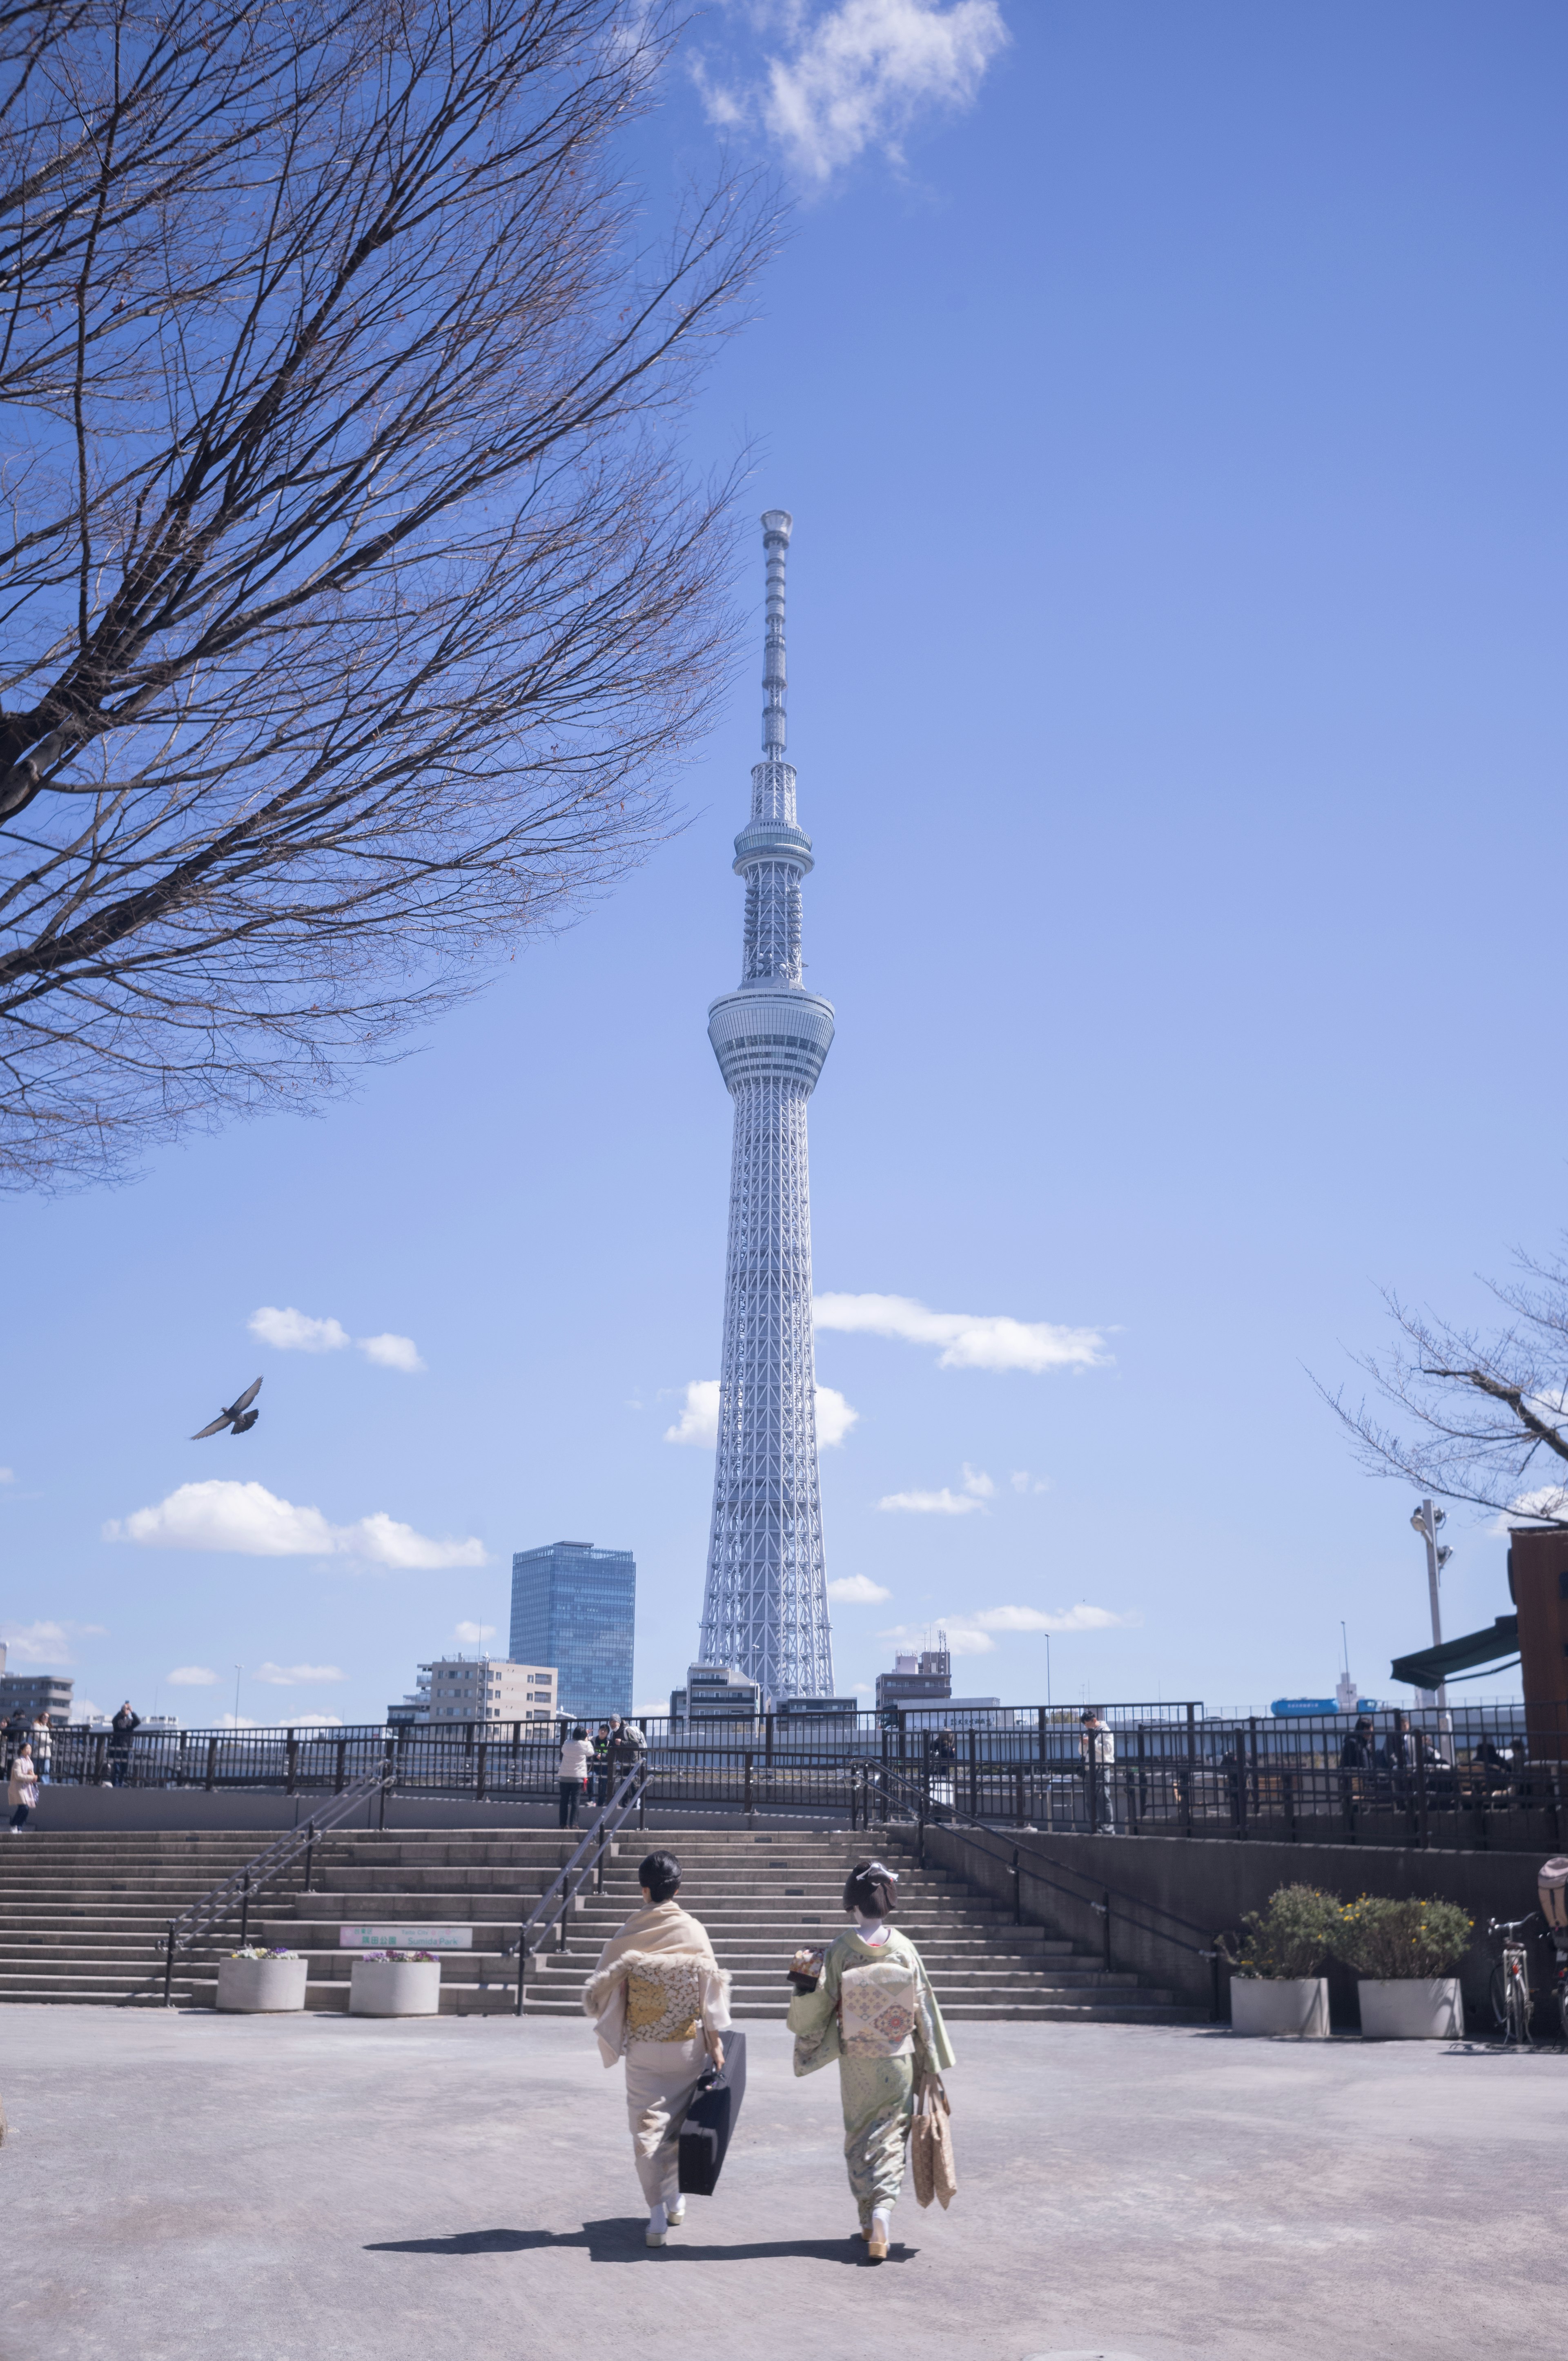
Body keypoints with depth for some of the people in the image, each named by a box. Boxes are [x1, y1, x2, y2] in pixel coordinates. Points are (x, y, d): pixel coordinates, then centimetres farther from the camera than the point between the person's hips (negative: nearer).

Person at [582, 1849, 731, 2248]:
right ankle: (674, 2200, 28)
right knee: (680, 2122, 18)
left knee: (647, 2126, 4)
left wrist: (610, 2033, 18)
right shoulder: (695, 1931, -7)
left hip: (643, 2049, -1)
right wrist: (716, 2040, 1)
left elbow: (599, 1992, -3)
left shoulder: (628, 1935, -8)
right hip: (688, 2046, 1)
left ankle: (657, 2215, -4)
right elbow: (711, 1987, -6)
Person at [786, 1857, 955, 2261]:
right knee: (890, 2140, 9)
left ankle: (870, 2224, 23)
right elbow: (924, 2009, -3)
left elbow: (820, 2007, -10)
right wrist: (931, 2066, 5)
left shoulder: (839, 1950, -12)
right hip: (899, 2062, 0)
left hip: (857, 2064, 0)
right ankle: (880, 2226, -4)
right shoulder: (904, 1948, -9)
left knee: (861, 2141, 16)